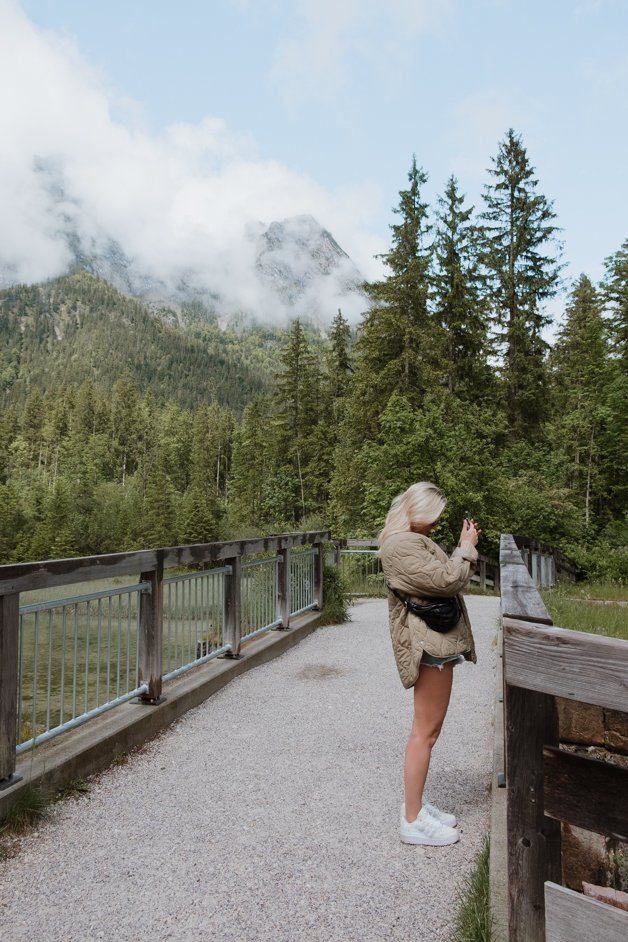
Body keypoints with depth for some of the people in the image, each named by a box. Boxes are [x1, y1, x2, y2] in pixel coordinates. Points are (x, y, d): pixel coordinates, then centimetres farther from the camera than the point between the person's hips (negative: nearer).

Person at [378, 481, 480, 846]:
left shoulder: (412, 540, 14)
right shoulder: (402, 545, -19)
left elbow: (442, 574, 18)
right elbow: (447, 581, -21)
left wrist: (465, 547, 8)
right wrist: (467, 547, -8)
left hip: (436, 639, 11)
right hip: (428, 641, -11)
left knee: (428, 728, 18)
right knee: (426, 730, -3)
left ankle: (416, 803, 30)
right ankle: (413, 820, 8)